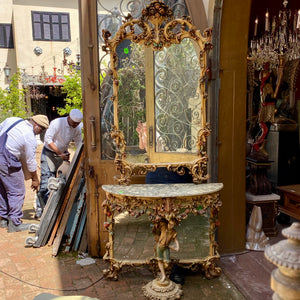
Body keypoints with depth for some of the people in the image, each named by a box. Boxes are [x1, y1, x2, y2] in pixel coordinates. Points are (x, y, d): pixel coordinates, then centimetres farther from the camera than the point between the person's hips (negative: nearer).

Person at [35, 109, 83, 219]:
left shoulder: (77, 129, -2)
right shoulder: (57, 123, -20)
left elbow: (79, 145, 6)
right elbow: (47, 139, -20)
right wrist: (59, 153, -21)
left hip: (62, 154, 6)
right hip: (49, 152, -5)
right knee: (46, 180, -13)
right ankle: (39, 210, -8)